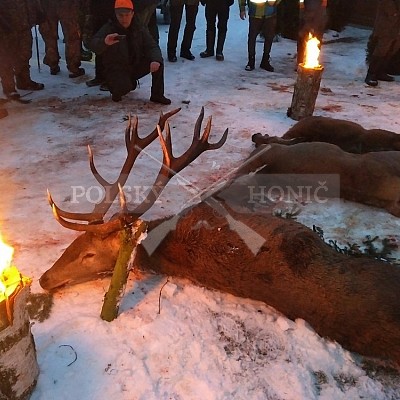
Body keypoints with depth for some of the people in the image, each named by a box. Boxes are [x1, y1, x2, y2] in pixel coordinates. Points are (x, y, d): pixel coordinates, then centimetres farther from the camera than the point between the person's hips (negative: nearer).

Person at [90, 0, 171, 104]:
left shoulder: (139, 28, 0)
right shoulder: (108, 28, -13)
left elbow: (152, 46, -6)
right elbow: (94, 45, -27)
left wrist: (156, 60, -30)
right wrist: (105, 42, -53)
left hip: (135, 66, 4)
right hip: (116, 69, -4)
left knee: (158, 63, -18)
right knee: (125, 87, -34)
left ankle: (157, 95, -4)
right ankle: (116, 90, 4)